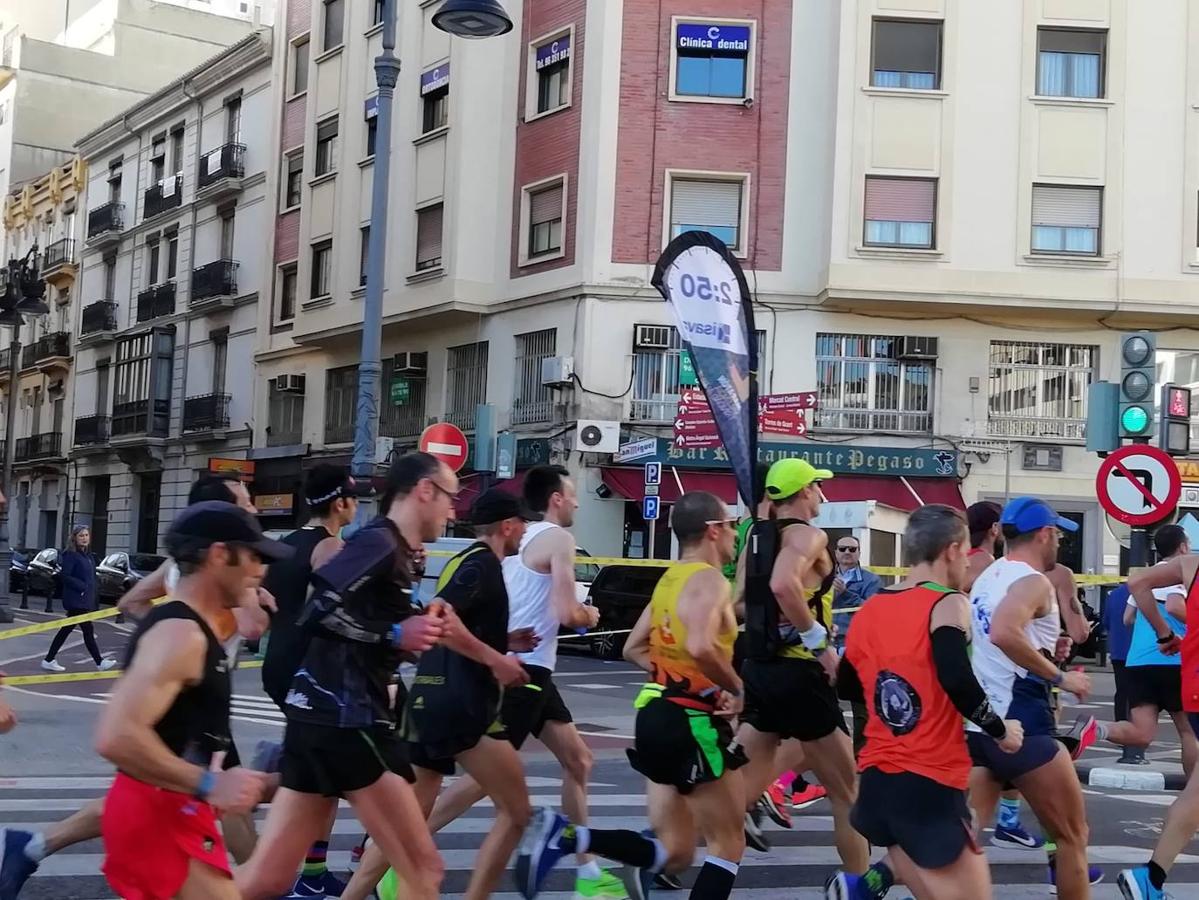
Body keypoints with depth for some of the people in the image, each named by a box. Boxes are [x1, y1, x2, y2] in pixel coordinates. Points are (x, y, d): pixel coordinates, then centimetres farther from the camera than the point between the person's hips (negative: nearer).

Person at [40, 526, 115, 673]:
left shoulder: (88, 555, 15)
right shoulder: (70, 555, -11)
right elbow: (64, 575, -17)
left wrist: (95, 599, 13)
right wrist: (81, 586, -20)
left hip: (86, 600, 9)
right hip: (76, 599, -9)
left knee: (66, 630, 12)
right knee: (88, 629, -5)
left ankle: (48, 660, 19)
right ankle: (100, 662, -1)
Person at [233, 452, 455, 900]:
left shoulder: (394, 552, 20)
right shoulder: (380, 541, -9)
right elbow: (319, 610, -20)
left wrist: (423, 625, 10)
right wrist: (394, 635, -14)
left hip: (324, 714, 10)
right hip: (345, 718, -10)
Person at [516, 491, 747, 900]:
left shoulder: (670, 578, 14)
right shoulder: (709, 579, -13)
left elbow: (634, 649, 19)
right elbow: (700, 646, -31)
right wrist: (736, 688, -15)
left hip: (658, 714, 9)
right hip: (692, 721, -9)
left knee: (675, 853, 13)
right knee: (728, 843, 6)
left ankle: (565, 834, -3)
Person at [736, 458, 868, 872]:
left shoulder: (756, 537, 13)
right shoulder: (808, 535, -11)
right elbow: (783, 585, -31)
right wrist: (819, 641, -22)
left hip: (757, 670, 8)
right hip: (798, 674, -8)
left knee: (742, 785, 10)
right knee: (847, 792, 7)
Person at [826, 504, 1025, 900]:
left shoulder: (869, 609, 11)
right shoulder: (947, 604, -9)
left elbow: (846, 687, 22)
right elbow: (958, 681, -24)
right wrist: (1000, 730, -9)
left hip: (877, 777, 7)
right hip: (929, 784, -7)